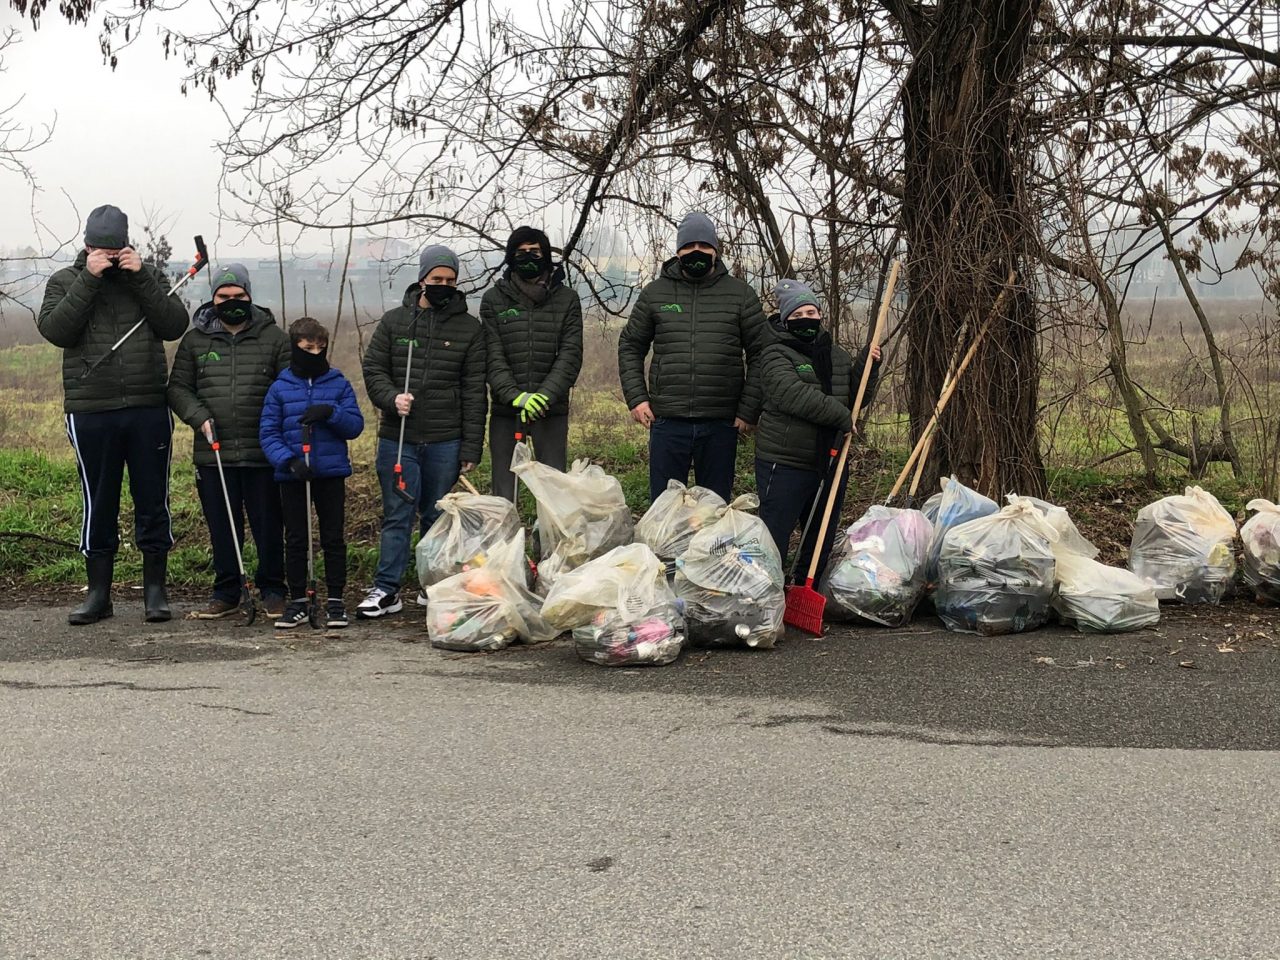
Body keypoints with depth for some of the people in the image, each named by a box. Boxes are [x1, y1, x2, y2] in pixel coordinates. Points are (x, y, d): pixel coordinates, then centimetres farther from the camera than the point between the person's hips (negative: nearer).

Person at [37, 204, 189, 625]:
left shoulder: (148, 276, 9)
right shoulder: (65, 281, 6)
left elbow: (175, 325, -4)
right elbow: (55, 329, -10)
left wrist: (140, 277, -11)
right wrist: (89, 279, -14)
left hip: (149, 410, 1)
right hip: (91, 413, -1)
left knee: (153, 502, 5)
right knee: (98, 504, 7)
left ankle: (155, 590, 16)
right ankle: (98, 594, 16)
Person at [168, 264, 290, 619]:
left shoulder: (273, 337, 5)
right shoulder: (195, 340, 10)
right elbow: (178, 387, 12)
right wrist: (199, 417, -6)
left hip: (263, 453, -2)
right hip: (213, 453, 2)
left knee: (268, 524, 4)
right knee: (222, 528, 9)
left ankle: (272, 591, 18)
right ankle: (226, 592, 21)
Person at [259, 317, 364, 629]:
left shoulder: (339, 384, 3)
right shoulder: (280, 388, 1)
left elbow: (355, 425, -1)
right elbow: (268, 433, -2)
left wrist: (330, 413, -19)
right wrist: (288, 460, -17)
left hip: (331, 472, 0)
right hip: (292, 476, 0)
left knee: (334, 538, 5)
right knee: (295, 540, 7)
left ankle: (335, 601, 14)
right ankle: (298, 601, 17)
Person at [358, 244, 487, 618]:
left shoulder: (469, 328, 4)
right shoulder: (394, 321, 6)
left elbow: (474, 391, 2)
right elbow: (373, 369, 7)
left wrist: (471, 447, -3)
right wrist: (392, 398, -14)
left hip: (445, 442, 0)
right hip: (397, 437, 0)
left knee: (437, 516, 10)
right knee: (397, 515, 0)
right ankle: (386, 589, 5)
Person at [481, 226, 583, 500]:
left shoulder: (566, 298, 6)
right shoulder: (493, 299, 6)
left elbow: (571, 354, -3)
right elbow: (493, 357, -3)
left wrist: (545, 395, -17)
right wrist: (515, 396, -19)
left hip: (551, 410, 0)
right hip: (505, 410, 0)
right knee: (503, 493, 2)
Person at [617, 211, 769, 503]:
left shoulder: (740, 294, 4)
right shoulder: (655, 293, 6)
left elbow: (761, 353, 5)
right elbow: (630, 347, 13)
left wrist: (749, 410, -1)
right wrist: (636, 397, 1)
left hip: (721, 424, 0)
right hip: (667, 422, 0)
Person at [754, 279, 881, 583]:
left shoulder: (838, 355, 15)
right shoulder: (776, 355, -7)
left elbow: (855, 400, 17)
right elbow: (794, 394, -23)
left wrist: (865, 367, 1)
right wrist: (840, 415, -20)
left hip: (831, 464, 7)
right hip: (785, 465, -7)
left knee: (822, 544, 15)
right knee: (774, 543, -8)